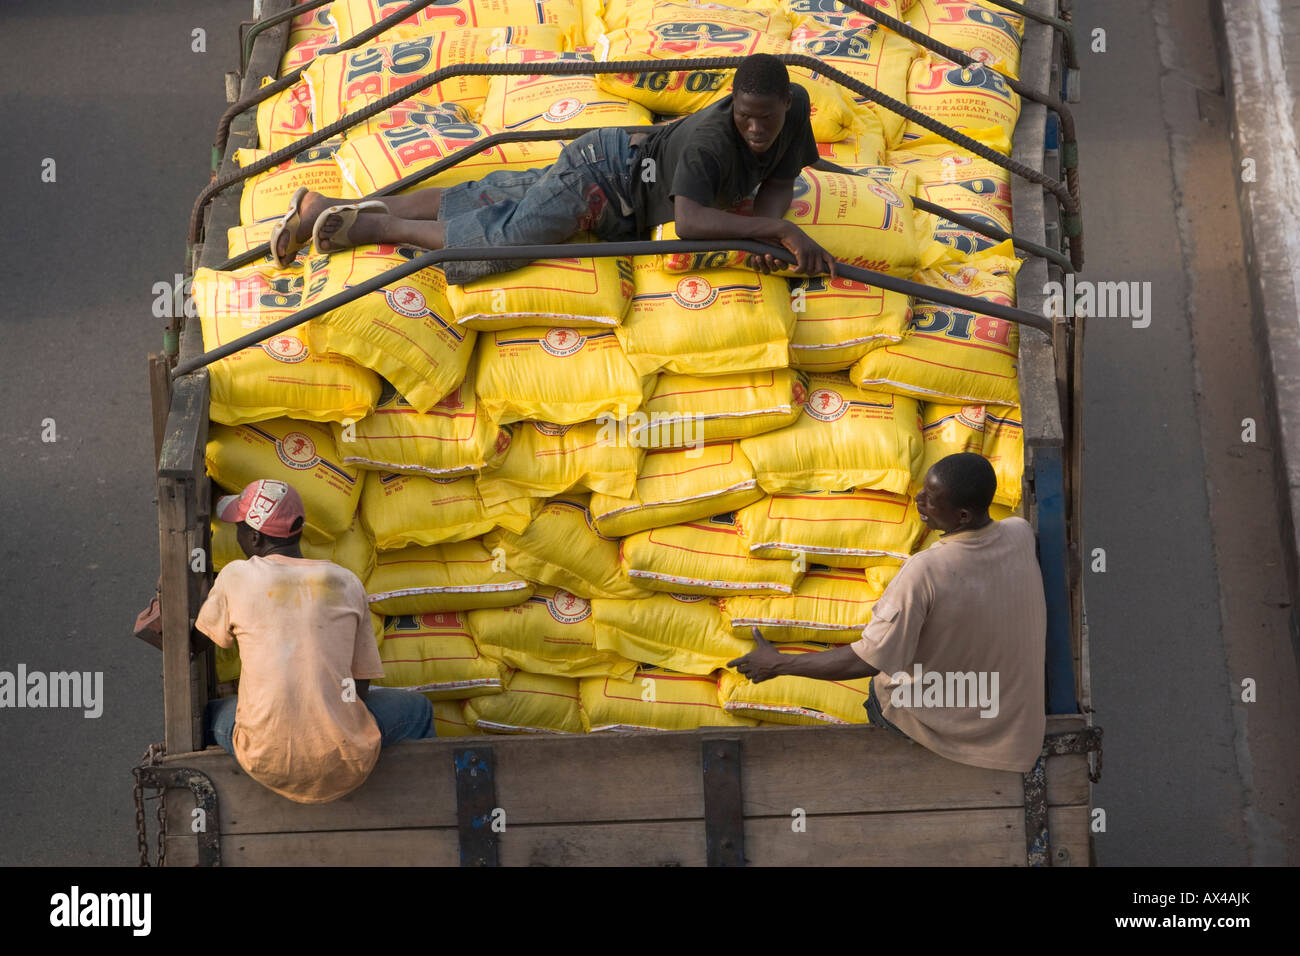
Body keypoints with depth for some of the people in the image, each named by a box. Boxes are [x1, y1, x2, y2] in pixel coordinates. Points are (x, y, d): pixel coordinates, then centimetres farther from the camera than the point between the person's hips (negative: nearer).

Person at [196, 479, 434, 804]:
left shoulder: (236, 578, 1)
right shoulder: (347, 583, 7)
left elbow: (204, 635, 23)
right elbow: (362, 684, 11)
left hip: (267, 763, 0)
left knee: (211, 713, 31)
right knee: (418, 709, 29)